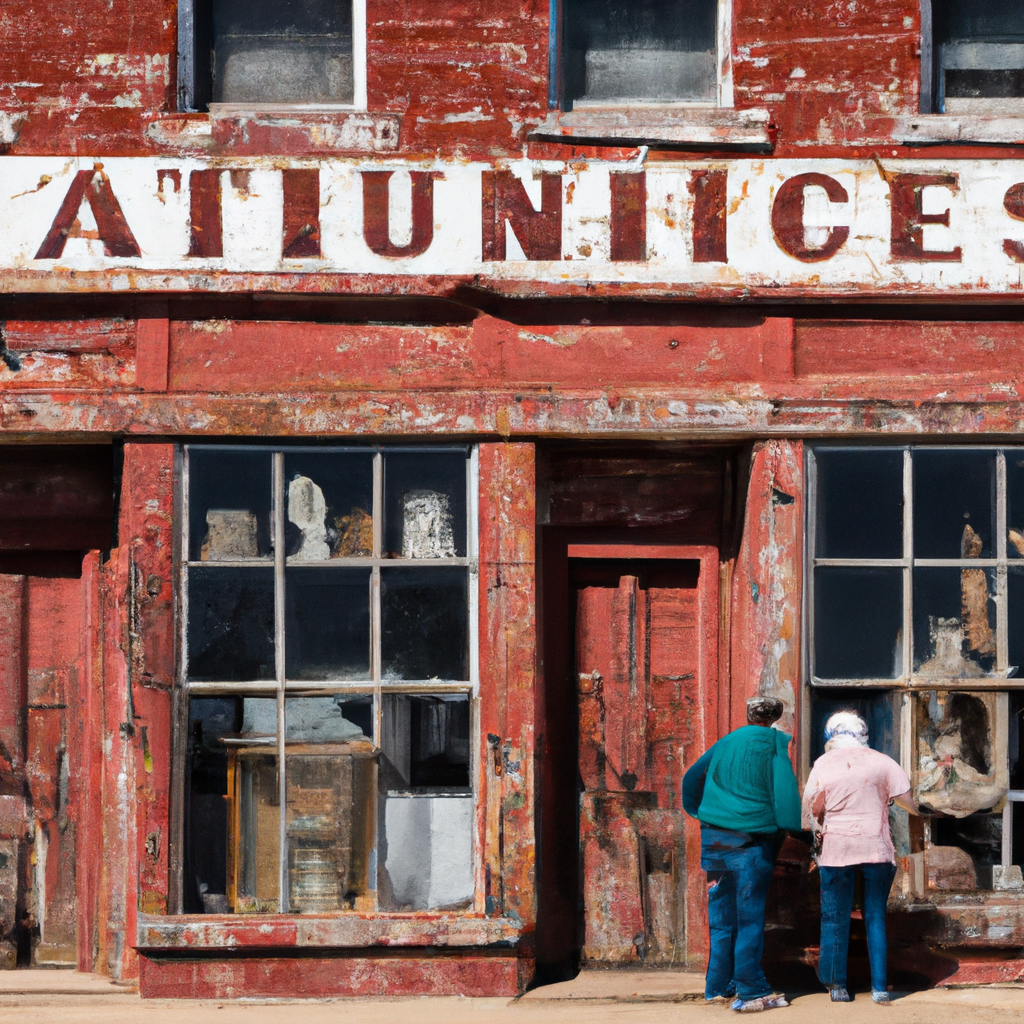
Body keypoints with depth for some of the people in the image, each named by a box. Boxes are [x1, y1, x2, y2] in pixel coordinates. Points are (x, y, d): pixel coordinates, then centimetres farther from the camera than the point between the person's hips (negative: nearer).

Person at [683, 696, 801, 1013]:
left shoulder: (726, 743, 14)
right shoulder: (774, 742, -2)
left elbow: (691, 778, 20)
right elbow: (784, 787, -13)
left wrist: (699, 814, 29)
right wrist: (793, 828, -8)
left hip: (714, 837, 5)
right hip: (751, 839, -5)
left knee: (721, 916, 12)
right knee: (750, 915, -3)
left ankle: (719, 986, 16)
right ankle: (750, 990, -4)